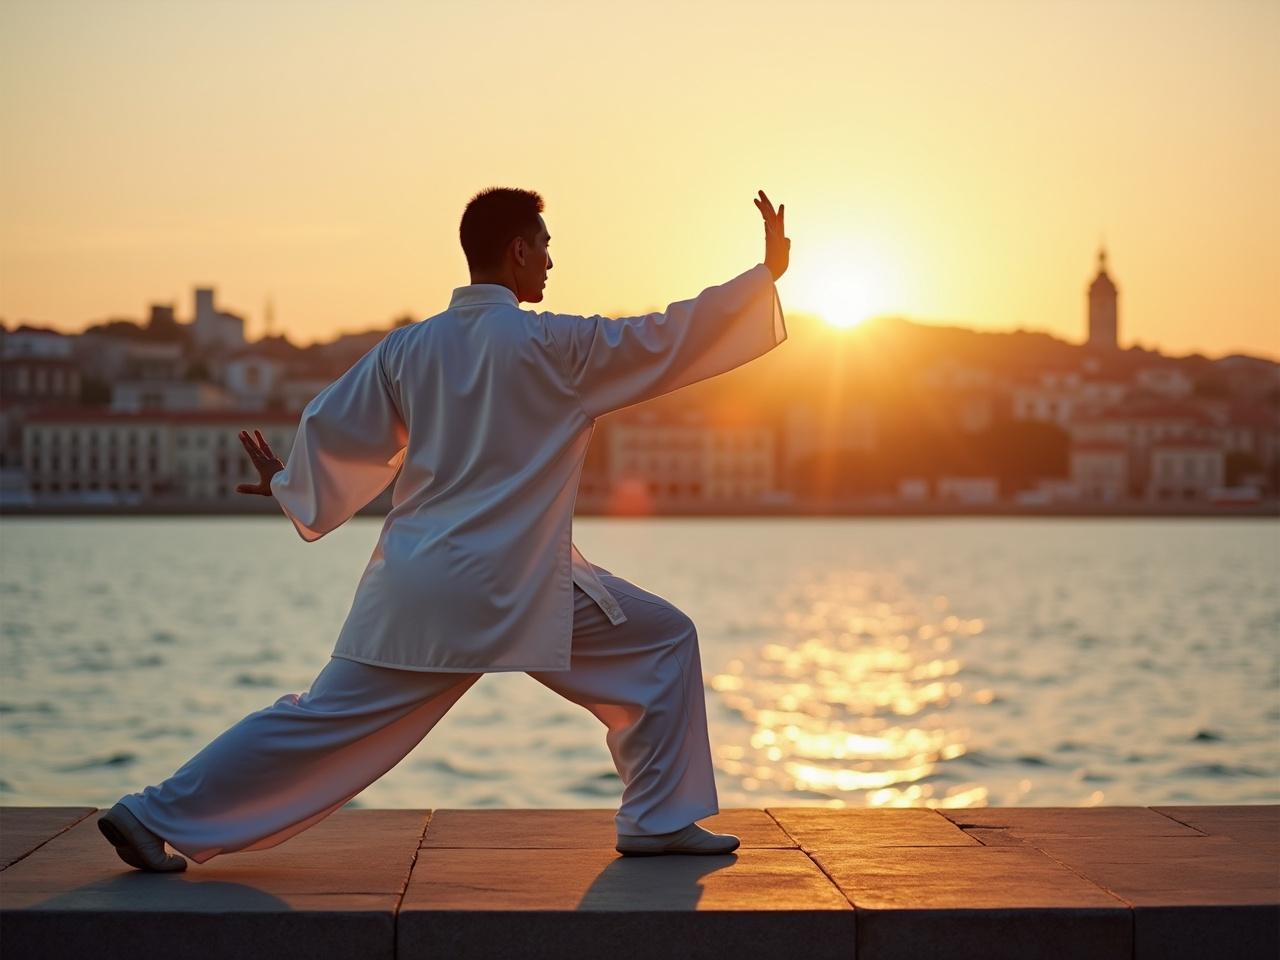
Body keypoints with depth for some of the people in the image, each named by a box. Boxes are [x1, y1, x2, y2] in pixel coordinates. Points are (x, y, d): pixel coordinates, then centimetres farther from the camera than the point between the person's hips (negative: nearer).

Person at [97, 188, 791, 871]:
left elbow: (333, 430, 11)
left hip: (410, 585, 6)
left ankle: (157, 819, 9)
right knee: (662, 642, 10)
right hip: (513, 589, -5)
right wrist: (767, 273, 10)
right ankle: (660, 820, 12)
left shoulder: (409, 347, 6)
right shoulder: (552, 346, -7)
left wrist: (290, 485, 32)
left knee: (325, 720, 10)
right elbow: (671, 338, -2)